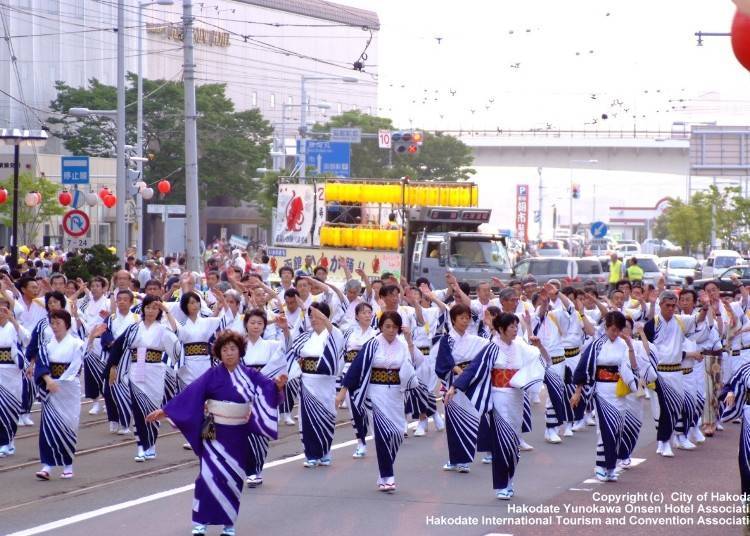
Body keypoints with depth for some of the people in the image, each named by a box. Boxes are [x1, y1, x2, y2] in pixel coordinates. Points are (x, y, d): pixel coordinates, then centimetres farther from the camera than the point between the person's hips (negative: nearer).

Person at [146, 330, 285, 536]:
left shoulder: (250, 375, 1)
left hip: (238, 435, 3)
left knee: (233, 478, 7)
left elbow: (267, 386, -12)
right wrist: (164, 410, -14)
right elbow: (190, 393, -9)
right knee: (211, 475, -11)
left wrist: (278, 385, -35)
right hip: (215, 433, -3)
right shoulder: (213, 374, -6)